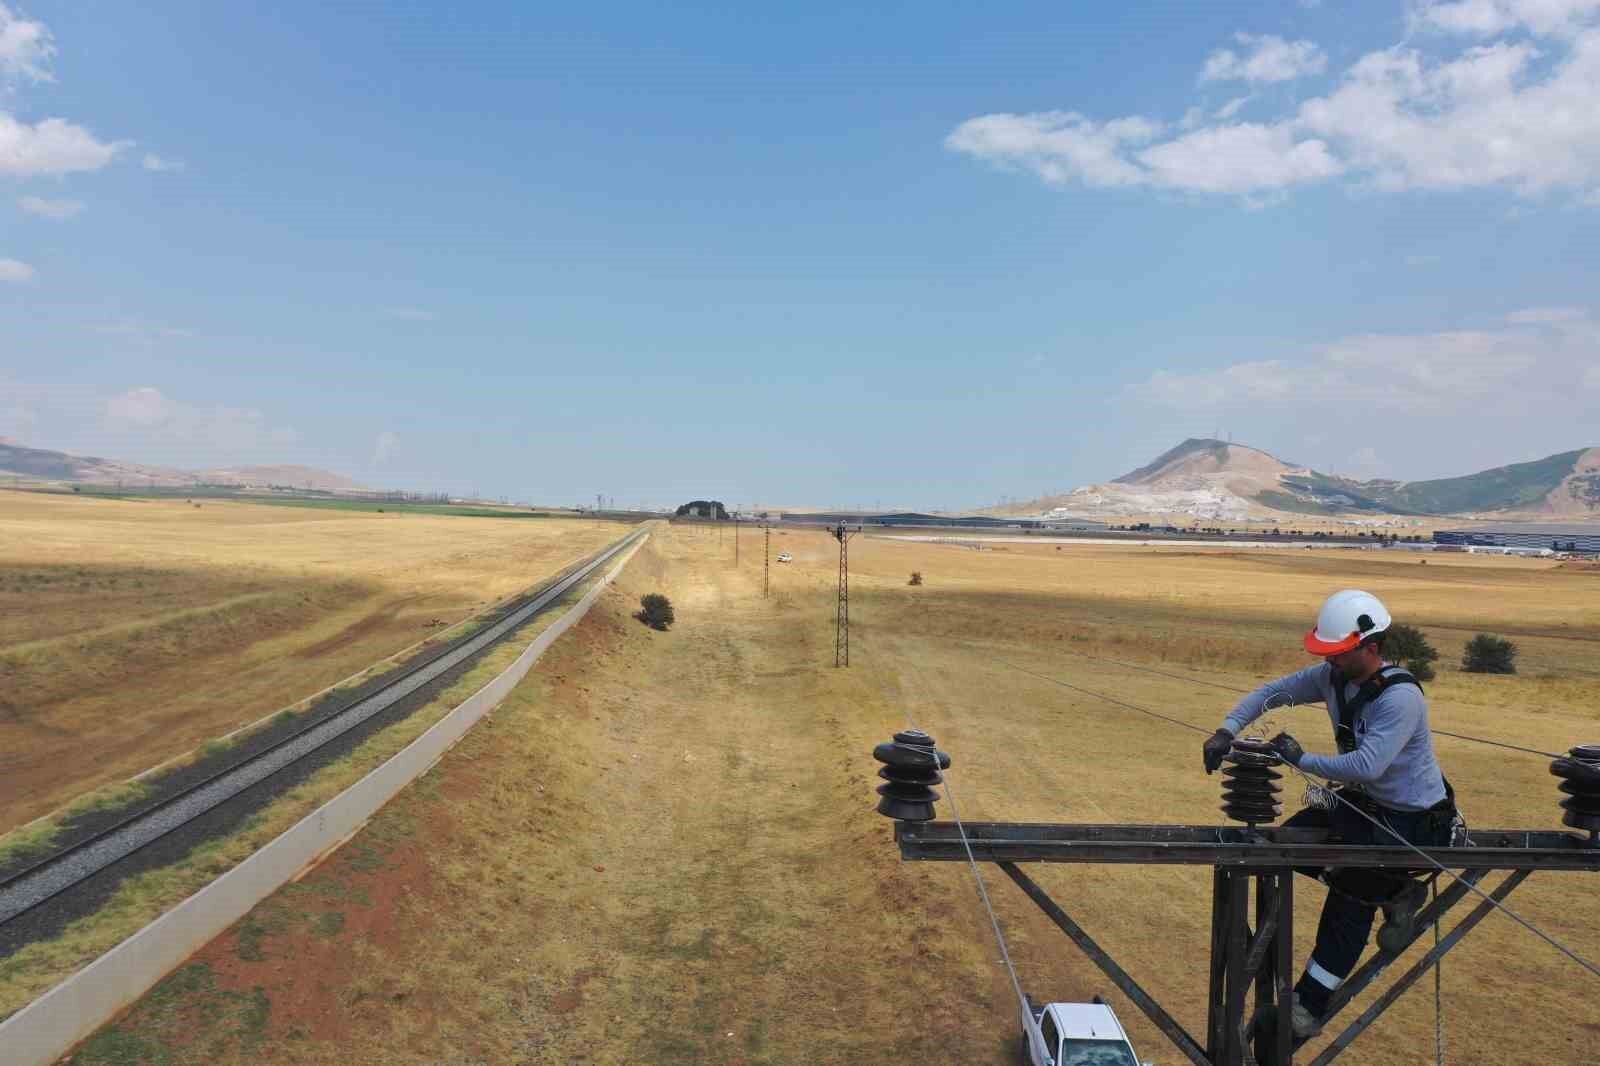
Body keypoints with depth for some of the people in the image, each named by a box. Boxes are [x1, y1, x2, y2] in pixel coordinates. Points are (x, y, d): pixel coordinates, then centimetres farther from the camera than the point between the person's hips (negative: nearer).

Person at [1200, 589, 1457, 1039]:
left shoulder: (1400, 698, -32)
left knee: (1349, 898, -17)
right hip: (1366, 801, 9)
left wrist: (1300, 758, -30)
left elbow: (1366, 765, -42)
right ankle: (1393, 893, 13)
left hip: (1415, 820, -9)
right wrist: (1227, 730, -14)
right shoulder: (1333, 677, -8)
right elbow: (1272, 691, 0)